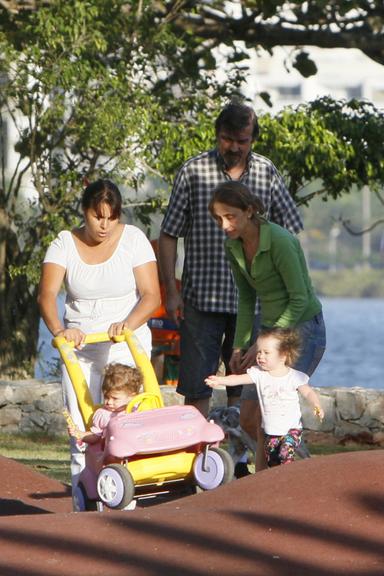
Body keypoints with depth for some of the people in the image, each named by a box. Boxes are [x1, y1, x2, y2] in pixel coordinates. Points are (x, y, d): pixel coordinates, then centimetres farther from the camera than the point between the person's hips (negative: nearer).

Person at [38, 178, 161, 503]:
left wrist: (129, 324, -26)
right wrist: (59, 330, -31)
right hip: (78, 348, 2)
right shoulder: (64, 244, 0)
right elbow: (47, 295, -11)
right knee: (80, 427, -4)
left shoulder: (133, 239, -2)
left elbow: (151, 295, -7)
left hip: (126, 346, -2)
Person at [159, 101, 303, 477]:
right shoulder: (193, 171, -2)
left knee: (246, 387, 8)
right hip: (202, 297, -3)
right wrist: (171, 291, -4)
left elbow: (291, 230, 13)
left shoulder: (267, 173, 5)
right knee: (197, 385, -3)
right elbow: (168, 235, 1)